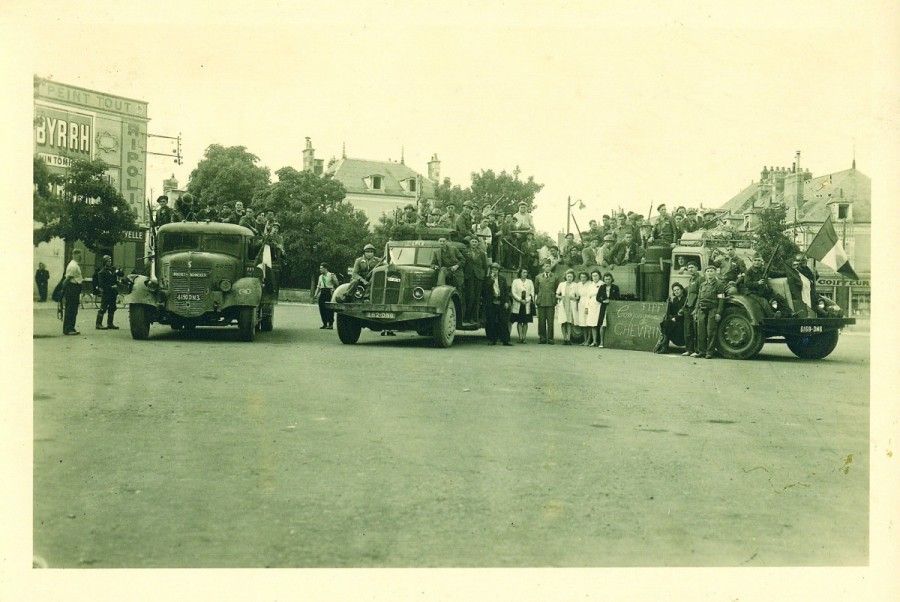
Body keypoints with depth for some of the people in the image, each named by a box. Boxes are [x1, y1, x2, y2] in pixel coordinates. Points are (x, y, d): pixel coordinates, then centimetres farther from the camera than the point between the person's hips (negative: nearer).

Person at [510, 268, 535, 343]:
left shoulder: (530, 282, 12)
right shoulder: (515, 281, 6)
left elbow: (532, 293, 6)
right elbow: (513, 292, 0)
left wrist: (526, 300, -8)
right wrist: (520, 300, -10)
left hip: (527, 304, 1)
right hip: (518, 305, -1)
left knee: (525, 322, -1)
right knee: (519, 322, -3)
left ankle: (524, 337, 0)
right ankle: (520, 337, -3)